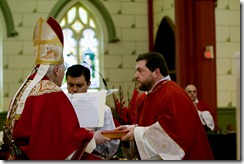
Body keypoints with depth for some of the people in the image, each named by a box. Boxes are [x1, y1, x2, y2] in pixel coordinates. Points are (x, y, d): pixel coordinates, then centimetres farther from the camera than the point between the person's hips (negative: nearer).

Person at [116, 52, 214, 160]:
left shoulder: (173, 94, -19)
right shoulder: (144, 98, 9)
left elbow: (178, 130, -29)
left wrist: (139, 133, -23)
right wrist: (131, 128, -2)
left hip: (173, 157, -8)